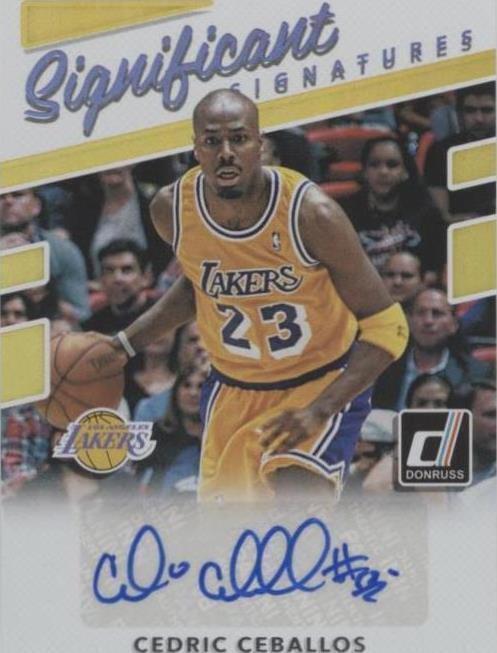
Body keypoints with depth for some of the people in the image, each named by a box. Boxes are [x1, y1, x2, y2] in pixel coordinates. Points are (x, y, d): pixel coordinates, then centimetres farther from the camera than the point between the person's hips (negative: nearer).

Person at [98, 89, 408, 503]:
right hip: (233, 389, 5)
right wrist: (125, 345, 3)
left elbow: (386, 327, -21)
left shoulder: (312, 215, -27)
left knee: (299, 497, -28)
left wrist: (320, 410, -30)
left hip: (323, 384, -4)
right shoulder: (173, 209, -13)